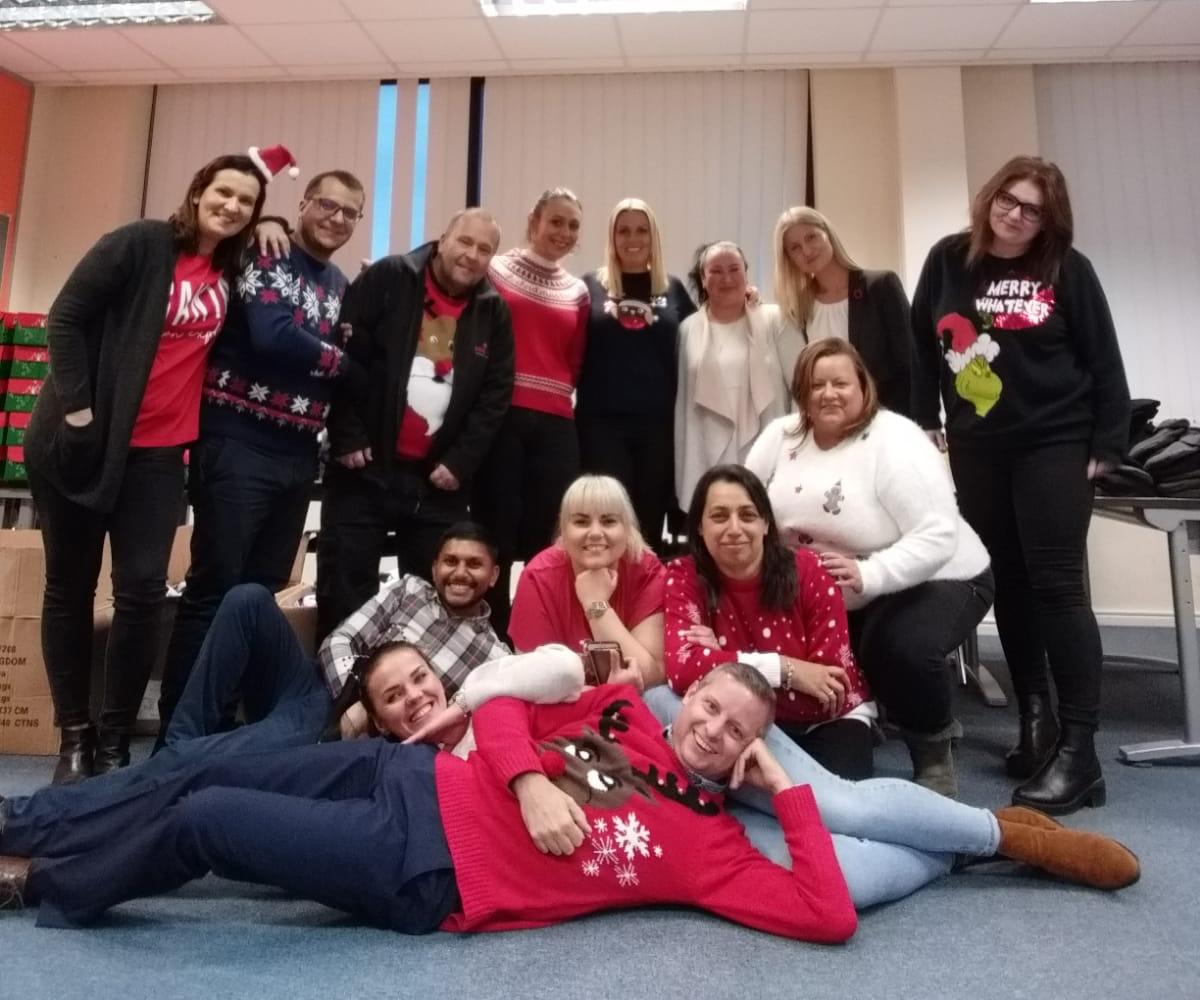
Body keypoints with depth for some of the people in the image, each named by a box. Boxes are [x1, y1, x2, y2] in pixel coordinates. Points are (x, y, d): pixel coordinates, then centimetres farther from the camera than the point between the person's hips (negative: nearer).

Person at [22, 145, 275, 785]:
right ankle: (74, 736, 19)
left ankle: (115, 739, 11)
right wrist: (76, 406, -14)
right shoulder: (140, 244, -7)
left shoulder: (231, 269, 8)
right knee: (70, 588, 7)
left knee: (143, 592, -2)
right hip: (86, 441, -3)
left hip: (159, 452, 4)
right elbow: (66, 317, -9)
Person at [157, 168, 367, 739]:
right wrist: (340, 362, -7)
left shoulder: (344, 287, 17)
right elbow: (273, 337, -18)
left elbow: (358, 359, 12)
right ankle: (177, 727, 4)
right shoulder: (264, 258, -2)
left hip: (299, 454, 7)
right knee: (215, 587, -5)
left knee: (264, 591, 11)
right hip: (238, 443, -6)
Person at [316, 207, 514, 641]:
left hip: (439, 479, 3)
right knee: (345, 590, 4)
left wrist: (460, 462, -5)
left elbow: (495, 396, 4)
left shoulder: (494, 313, 8)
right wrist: (346, 436, -10)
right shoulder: (386, 279, -1)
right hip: (365, 466, -2)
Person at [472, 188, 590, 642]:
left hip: (555, 425, 3)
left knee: (544, 536, 3)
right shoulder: (496, 271, 5)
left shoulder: (577, 292, 15)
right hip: (501, 417, -3)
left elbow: (577, 364, 15)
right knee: (496, 531, -1)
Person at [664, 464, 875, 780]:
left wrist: (724, 659, -26)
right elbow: (682, 668, -28)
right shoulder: (684, 577, -13)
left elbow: (832, 678, -20)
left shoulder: (809, 571, -15)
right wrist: (786, 670, -29)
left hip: (827, 719, 0)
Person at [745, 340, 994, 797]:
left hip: (934, 582, -6)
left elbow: (937, 538, -30)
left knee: (904, 647, -33)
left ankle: (933, 753, -4)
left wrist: (867, 575, -43)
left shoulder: (896, 442, -22)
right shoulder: (781, 436, -4)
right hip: (827, 598, 7)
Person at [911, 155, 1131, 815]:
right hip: (975, 449, 3)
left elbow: (1103, 363, -1)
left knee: (1056, 585, -6)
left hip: (1054, 446, -3)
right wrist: (921, 424, 4)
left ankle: (1078, 750, -1)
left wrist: (1107, 445, -4)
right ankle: (1035, 719, 22)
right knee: (1009, 584, 9)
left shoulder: (1067, 270, -2)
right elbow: (922, 344, 9)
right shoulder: (948, 261, 4)